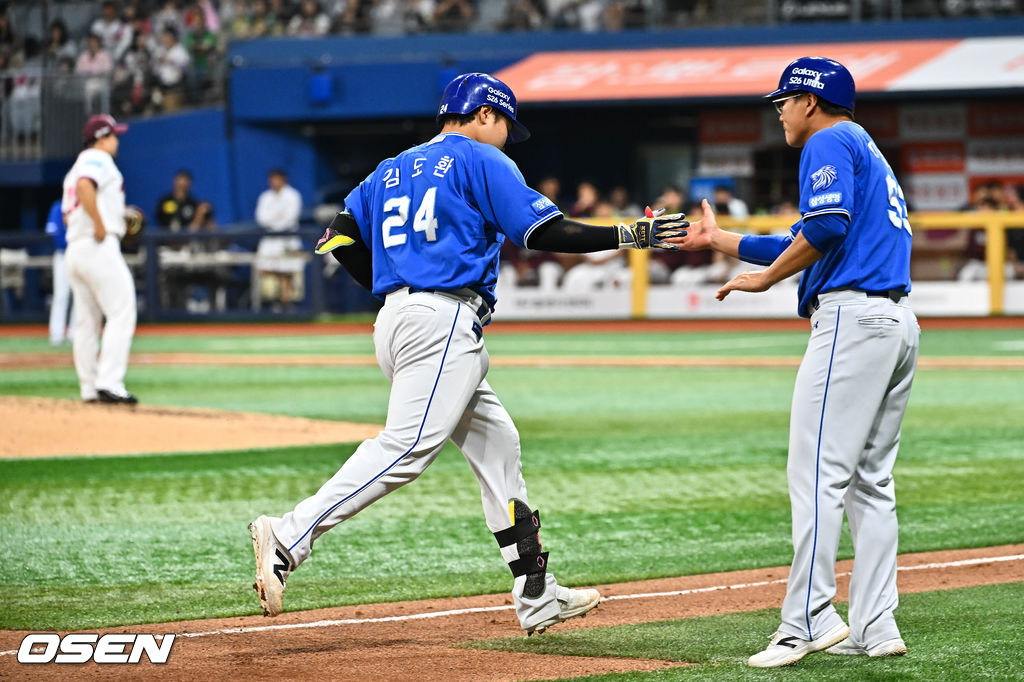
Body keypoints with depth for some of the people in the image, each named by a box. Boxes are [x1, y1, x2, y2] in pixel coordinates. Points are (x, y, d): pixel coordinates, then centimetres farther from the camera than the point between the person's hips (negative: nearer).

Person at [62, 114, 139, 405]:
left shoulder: (75, 168, 23)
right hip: (100, 247, -10)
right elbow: (85, 186, -26)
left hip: (73, 249, 10)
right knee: (121, 314, -11)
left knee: (86, 321, 9)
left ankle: (89, 388, 9)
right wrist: (100, 224, -22)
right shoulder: (99, 160, -5)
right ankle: (109, 382, -20)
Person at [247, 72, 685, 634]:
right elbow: (544, 233, -5)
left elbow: (339, 239, 16)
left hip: (397, 316, 9)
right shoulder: (481, 161, 3)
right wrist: (631, 235, 1)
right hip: (445, 321, -9)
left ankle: (537, 597, 12)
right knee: (406, 446, -17)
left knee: (495, 444, 12)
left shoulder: (392, 170, 23)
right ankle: (289, 538, -29)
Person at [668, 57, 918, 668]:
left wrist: (765, 278, -10)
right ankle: (876, 627, 7)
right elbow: (806, 244, 32)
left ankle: (809, 621, -17)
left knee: (818, 474, -11)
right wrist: (720, 240, 35)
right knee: (870, 481, 10)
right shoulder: (869, 153, 28)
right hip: (899, 324, 10)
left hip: (852, 318, -10)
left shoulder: (830, 143, -2)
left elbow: (828, 225, -20)